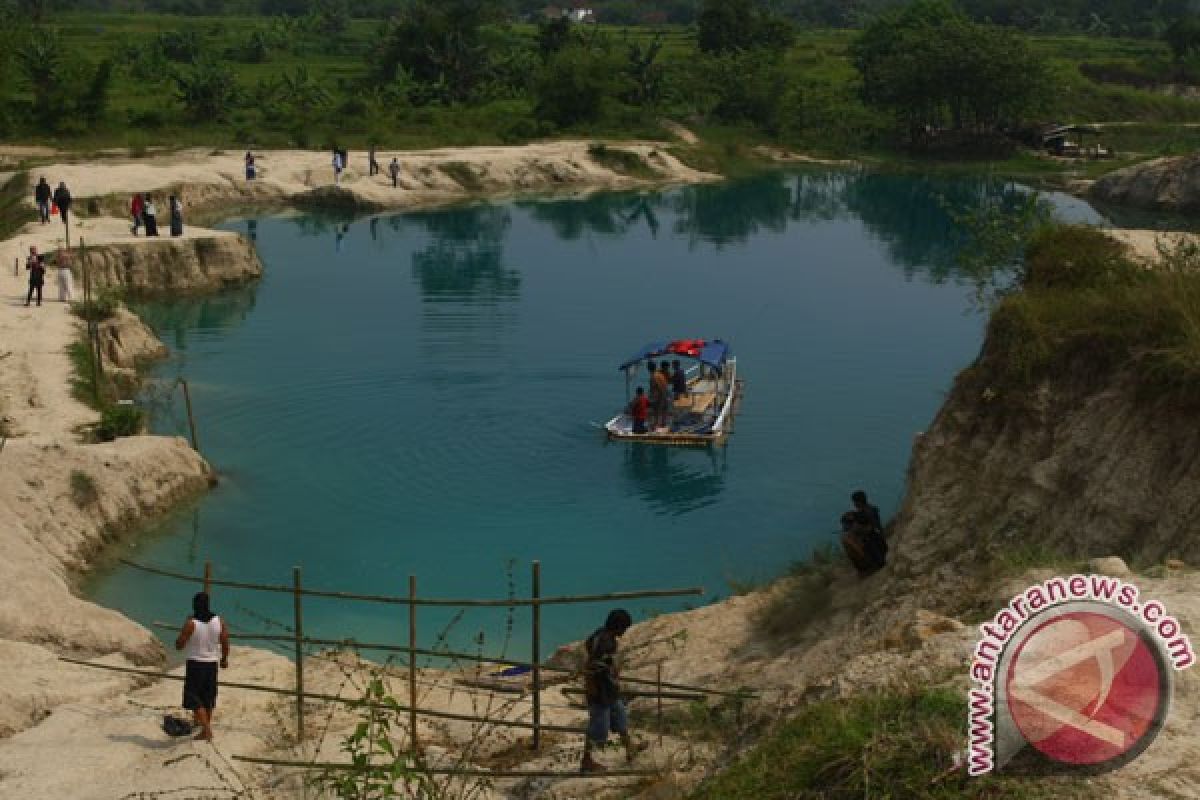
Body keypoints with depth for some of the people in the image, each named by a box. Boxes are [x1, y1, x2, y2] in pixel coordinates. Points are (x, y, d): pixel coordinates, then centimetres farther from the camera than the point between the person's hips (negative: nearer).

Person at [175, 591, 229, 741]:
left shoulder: (191, 623, -16)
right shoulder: (219, 621, -2)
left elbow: (179, 645, -11)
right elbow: (225, 643, 4)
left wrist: (183, 632, 6)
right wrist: (224, 659, 20)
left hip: (195, 664, -5)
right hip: (212, 663, 5)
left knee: (194, 699, 1)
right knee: (208, 699, 15)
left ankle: (207, 729, -12)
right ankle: (205, 731, 25)